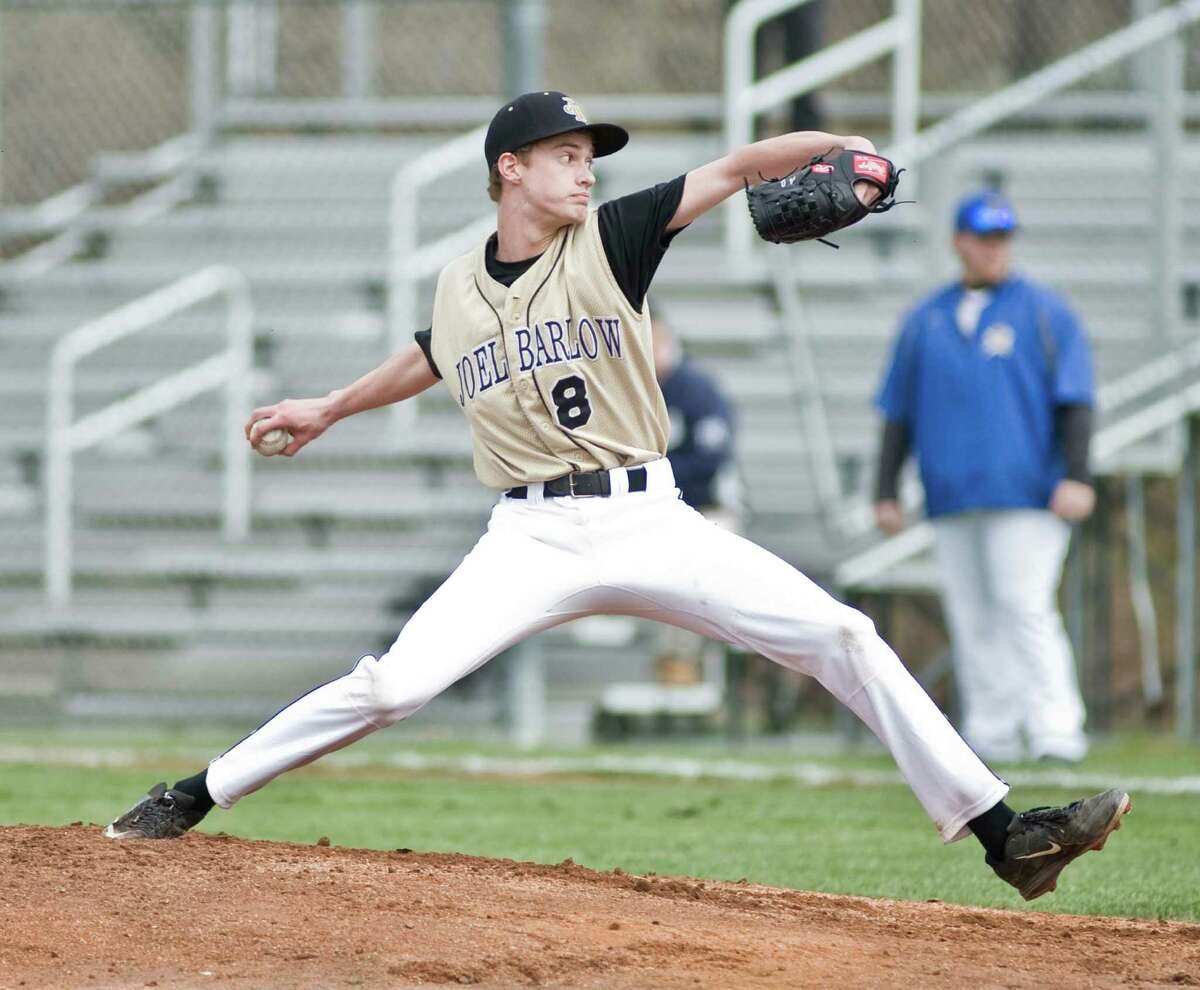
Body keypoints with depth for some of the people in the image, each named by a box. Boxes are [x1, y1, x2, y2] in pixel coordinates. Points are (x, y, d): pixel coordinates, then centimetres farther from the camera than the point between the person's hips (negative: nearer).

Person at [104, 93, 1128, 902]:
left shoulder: (611, 240, 2)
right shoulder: (460, 287, 8)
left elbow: (739, 169, -5)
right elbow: (431, 357, 31)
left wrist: (838, 146, -21)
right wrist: (329, 409, 41)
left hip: (647, 521, 0)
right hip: (532, 538, 0)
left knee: (841, 637, -10)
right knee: (392, 685, -16)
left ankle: (1001, 833, -7)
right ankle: (191, 800, -2)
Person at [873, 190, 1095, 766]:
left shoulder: (1045, 313, 5)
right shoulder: (924, 322, 15)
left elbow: (1075, 401, -1)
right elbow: (898, 412, 17)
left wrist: (1075, 478, -13)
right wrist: (886, 494, 11)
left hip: (1027, 495, -4)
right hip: (950, 499, 4)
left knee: (1025, 608, -15)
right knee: (971, 618, 3)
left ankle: (1056, 730, -17)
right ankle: (992, 734, 8)